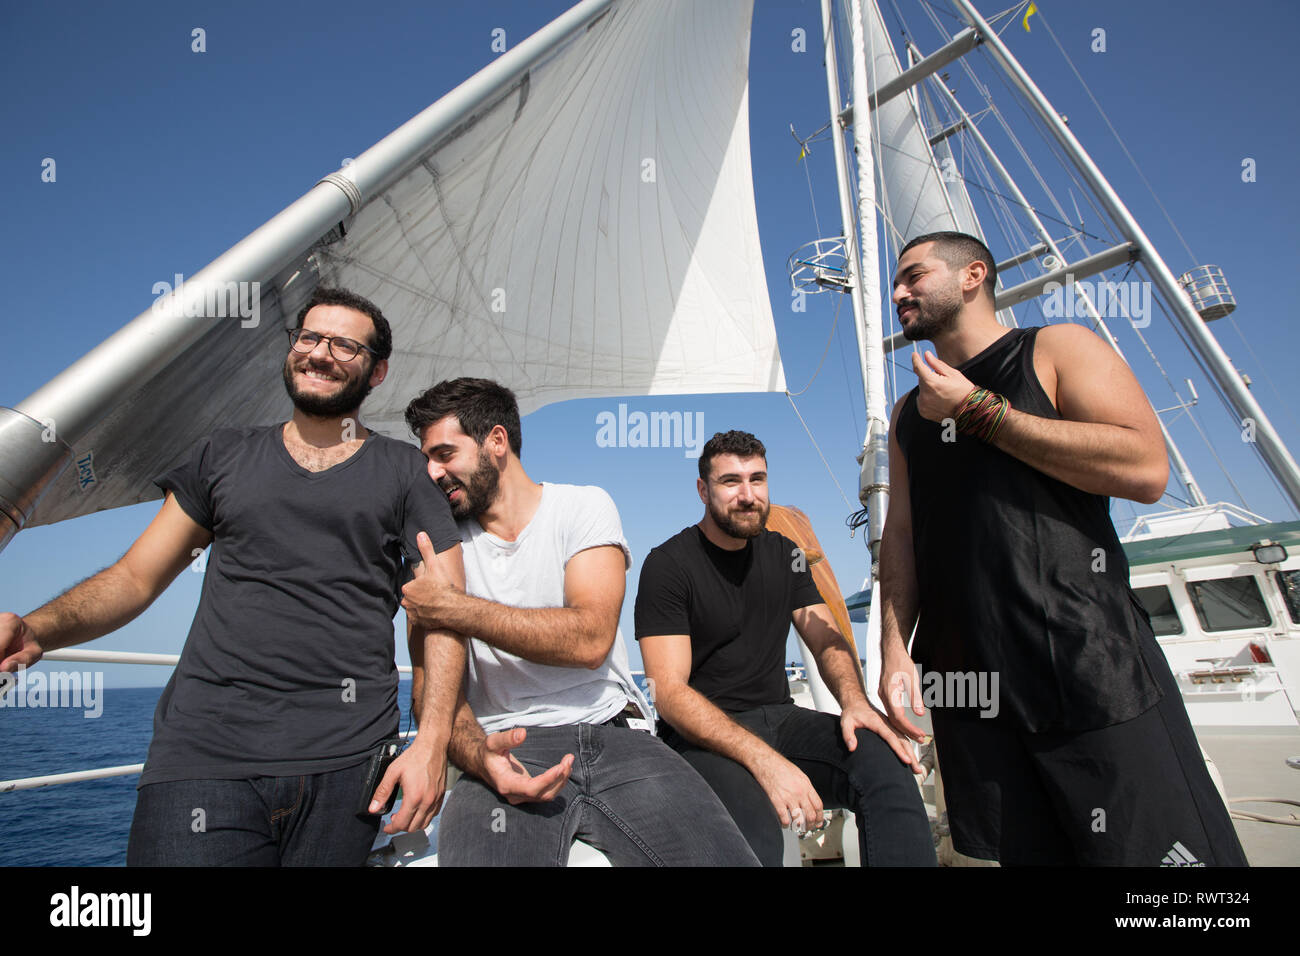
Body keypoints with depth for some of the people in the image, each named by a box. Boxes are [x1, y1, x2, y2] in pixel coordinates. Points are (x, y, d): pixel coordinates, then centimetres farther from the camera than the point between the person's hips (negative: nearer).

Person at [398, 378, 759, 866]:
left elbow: (590, 638, -12)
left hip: (613, 731, 0)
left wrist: (455, 607, -12)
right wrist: (476, 754, -19)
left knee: (722, 856, -23)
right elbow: (435, 687, 3)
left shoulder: (584, 505, 3)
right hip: (509, 750, 1)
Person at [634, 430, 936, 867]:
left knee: (886, 761, -23)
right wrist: (763, 759, -29)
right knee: (752, 824, -36)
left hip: (779, 717, 5)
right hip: (702, 734, -5)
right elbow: (669, 691, -16)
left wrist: (854, 700, -15)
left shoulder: (784, 554, 10)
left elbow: (828, 640, 9)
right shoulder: (667, 564, -9)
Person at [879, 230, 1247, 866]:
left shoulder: (1057, 348, 4)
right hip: (965, 689, 4)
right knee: (1021, 853, 9)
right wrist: (894, 648, 0)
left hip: (1089, 669, -4)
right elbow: (901, 532, 12)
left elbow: (1146, 469, -12)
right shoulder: (909, 412, 18)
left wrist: (977, 409, -11)